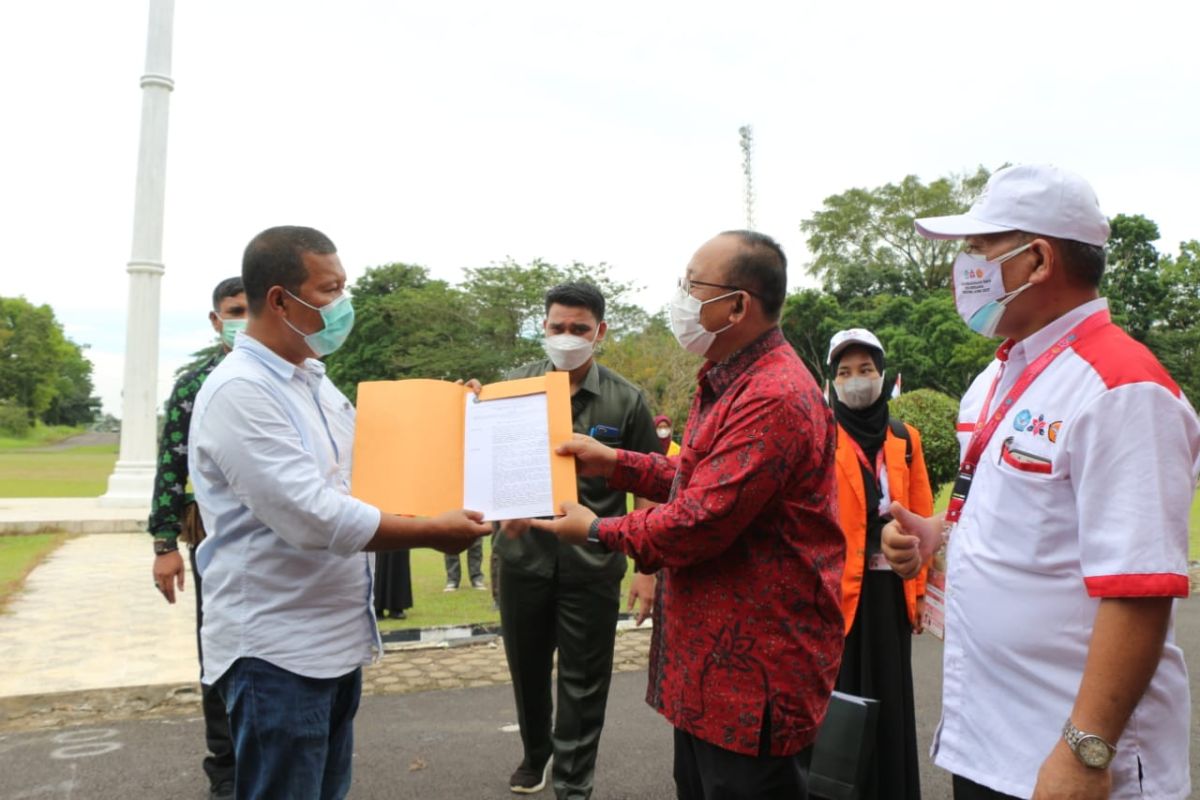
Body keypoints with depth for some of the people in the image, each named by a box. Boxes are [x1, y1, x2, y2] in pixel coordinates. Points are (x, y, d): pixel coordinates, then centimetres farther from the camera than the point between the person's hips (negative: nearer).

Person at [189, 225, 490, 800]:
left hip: (337, 638, 9)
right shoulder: (238, 390, -19)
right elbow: (313, 516, -26)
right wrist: (433, 533, -19)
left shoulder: (314, 381, 11)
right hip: (277, 650, -9)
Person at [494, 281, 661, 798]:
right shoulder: (515, 386, -1)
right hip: (523, 556, 3)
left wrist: (648, 568, -4)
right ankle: (535, 752, 45)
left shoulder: (626, 401, -5)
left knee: (583, 681, 7)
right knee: (527, 668, 19)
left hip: (593, 564, -2)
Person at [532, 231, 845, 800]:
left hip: (753, 678, -10)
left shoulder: (773, 399, -25)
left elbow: (698, 524, -26)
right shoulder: (726, 381, 11)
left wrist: (599, 531, -10)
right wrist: (614, 462, 10)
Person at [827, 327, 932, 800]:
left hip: (891, 589, 4)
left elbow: (921, 519, 9)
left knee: (891, 697, 14)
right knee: (841, 695, 6)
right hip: (838, 590, -4)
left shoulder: (904, 439, 7)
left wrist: (920, 589, 7)